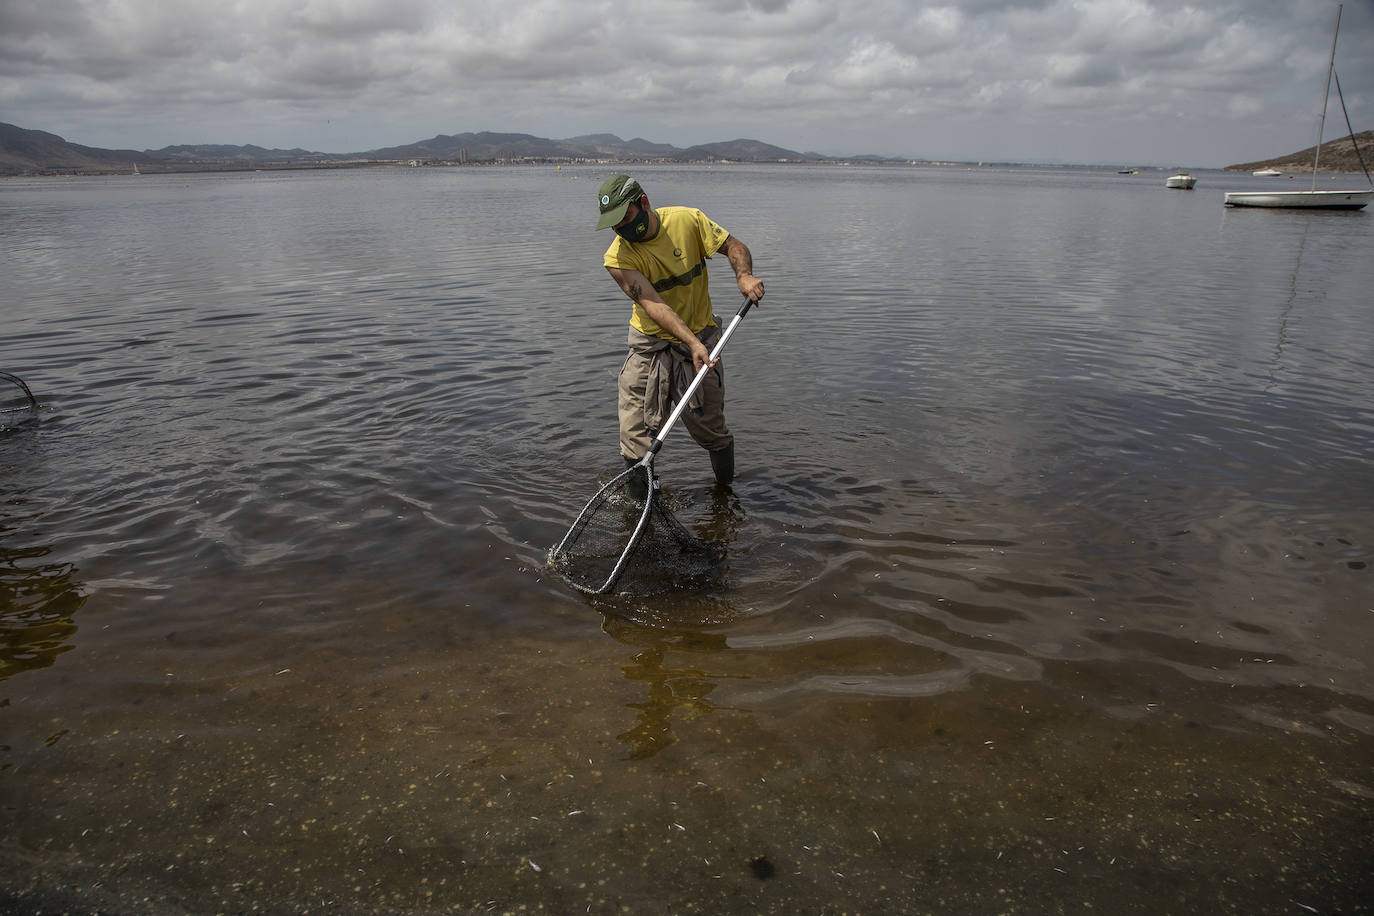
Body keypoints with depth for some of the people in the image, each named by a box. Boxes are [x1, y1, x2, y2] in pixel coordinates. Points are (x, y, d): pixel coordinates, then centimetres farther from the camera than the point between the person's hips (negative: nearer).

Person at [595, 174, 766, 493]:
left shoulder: (688, 220, -10)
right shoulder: (618, 257, -15)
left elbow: (734, 246, -1)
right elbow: (653, 304, -26)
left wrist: (744, 276, -25)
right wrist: (692, 342, -38)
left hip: (700, 338, 1)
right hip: (649, 346, 0)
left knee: (711, 430, 7)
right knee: (634, 443, -3)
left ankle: (726, 490, 34)